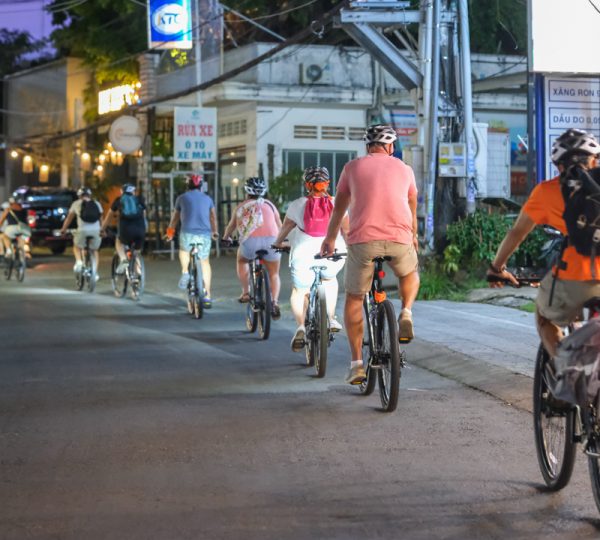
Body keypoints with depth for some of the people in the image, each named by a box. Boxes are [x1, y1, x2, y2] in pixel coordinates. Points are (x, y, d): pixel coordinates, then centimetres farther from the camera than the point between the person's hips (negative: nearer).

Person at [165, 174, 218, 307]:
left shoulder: (182, 198, 10)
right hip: (205, 235, 2)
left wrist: (170, 231, 36)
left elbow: (175, 217, 21)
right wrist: (215, 232, 38)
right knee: (205, 263, 14)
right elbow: (213, 217, 24)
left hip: (188, 233, -1)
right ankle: (207, 296, 8)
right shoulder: (207, 198, 15)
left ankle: (185, 272, 7)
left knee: (184, 251, 31)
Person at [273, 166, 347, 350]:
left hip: (304, 254, -1)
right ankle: (331, 318, 22)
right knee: (329, 279, 33)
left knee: (299, 291, 17)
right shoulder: (336, 203, 8)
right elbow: (347, 229, 13)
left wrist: (278, 243, 35)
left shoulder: (297, 205, 6)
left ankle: (300, 326, -7)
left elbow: (285, 228, 16)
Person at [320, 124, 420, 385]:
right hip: (399, 240, 1)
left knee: (354, 298, 16)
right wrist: (413, 236, 48)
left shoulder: (352, 167, 12)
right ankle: (406, 314, 6)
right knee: (410, 273, 34)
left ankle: (356, 363, 9)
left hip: (362, 240, -1)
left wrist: (330, 239, 36)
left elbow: (339, 207, 21)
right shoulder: (404, 169, 16)